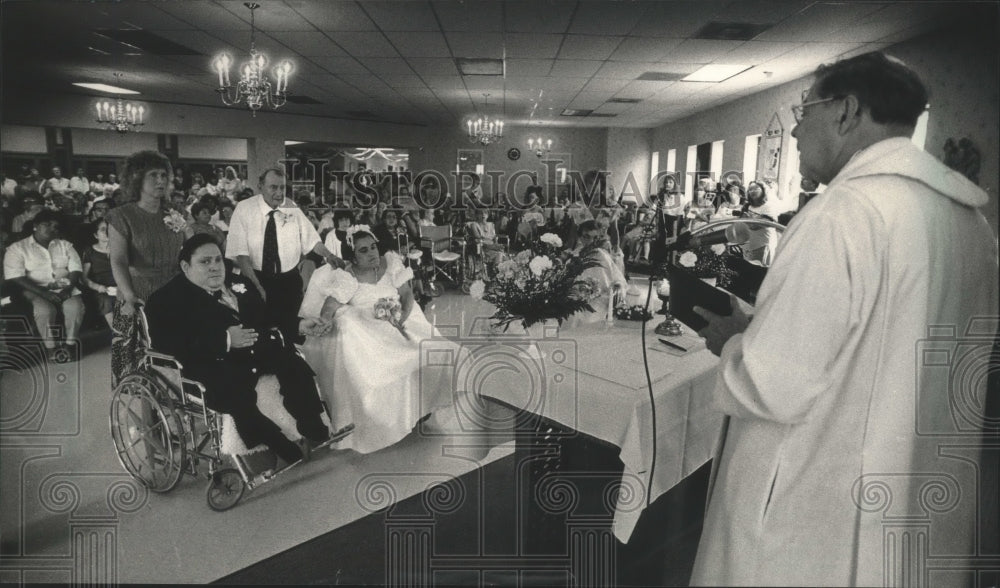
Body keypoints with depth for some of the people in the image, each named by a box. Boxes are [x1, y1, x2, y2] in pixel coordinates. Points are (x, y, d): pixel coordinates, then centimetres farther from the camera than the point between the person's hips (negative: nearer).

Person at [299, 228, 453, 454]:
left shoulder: (390, 263, -1)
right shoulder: (346, 278, -11)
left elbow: (407, 294, 1)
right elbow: (326, 312, -16)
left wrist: (402, 317, -16)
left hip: (395, 322, 3)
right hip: (363, 331, -3)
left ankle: (420, 406, 5)